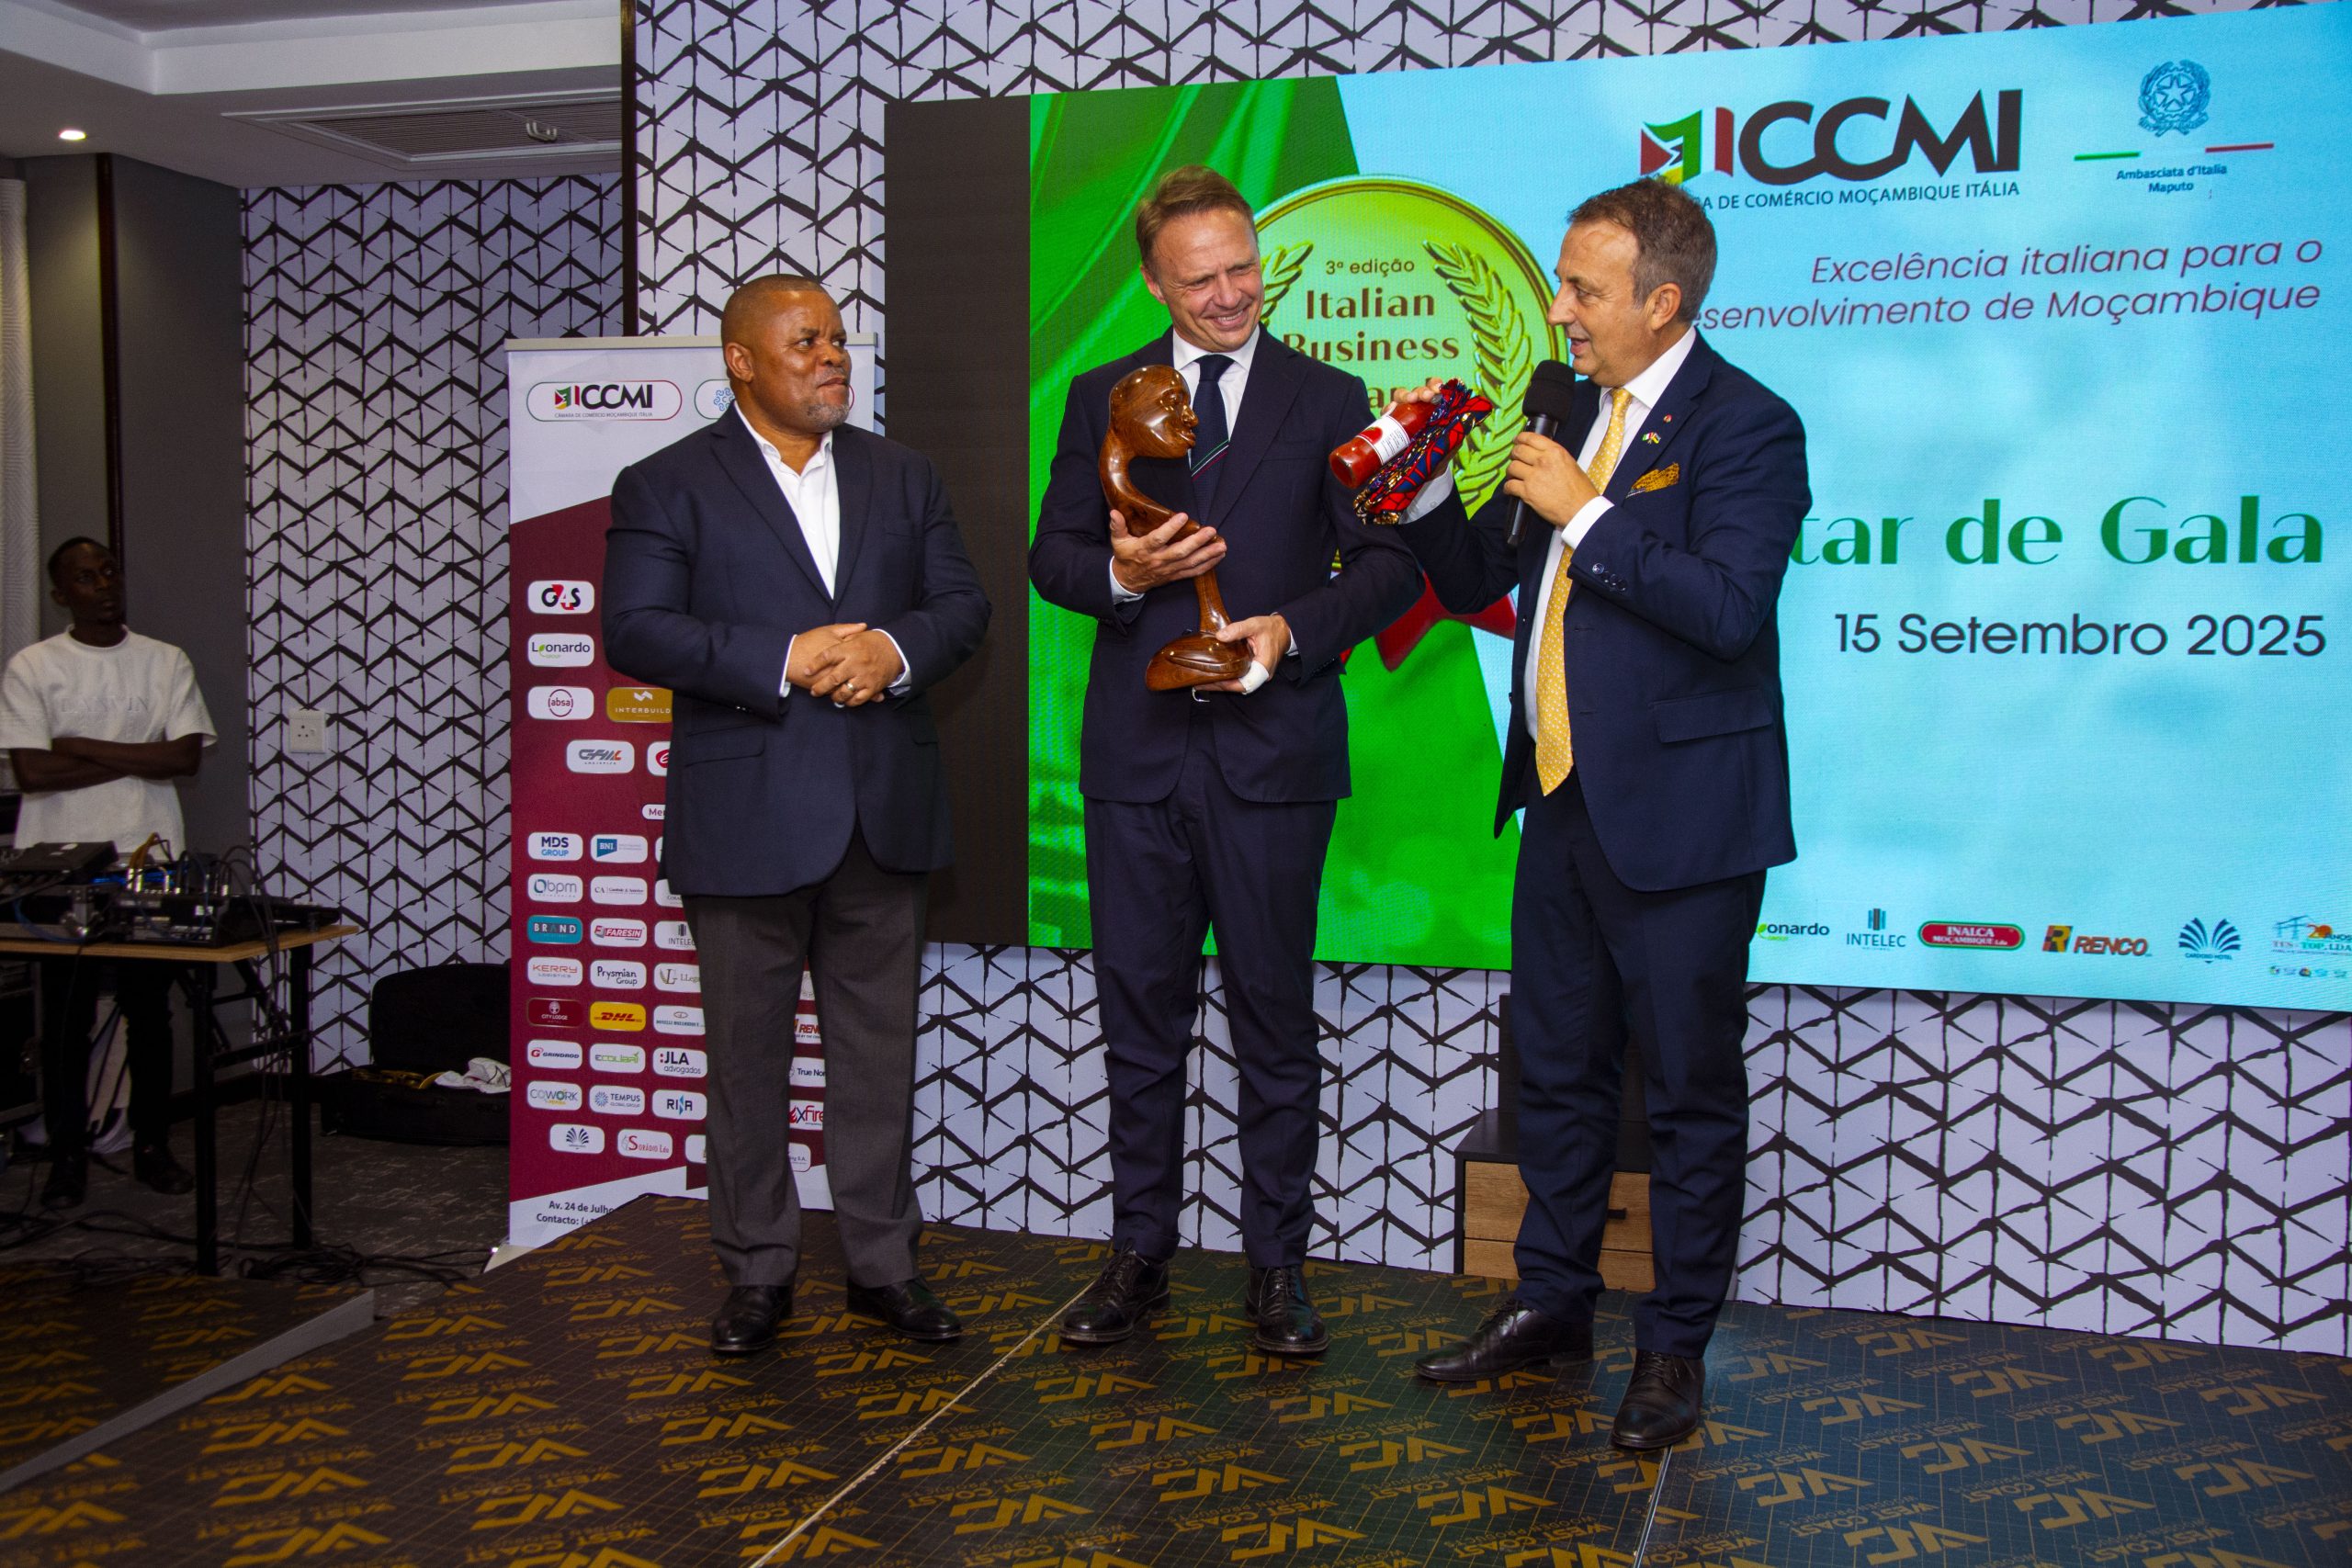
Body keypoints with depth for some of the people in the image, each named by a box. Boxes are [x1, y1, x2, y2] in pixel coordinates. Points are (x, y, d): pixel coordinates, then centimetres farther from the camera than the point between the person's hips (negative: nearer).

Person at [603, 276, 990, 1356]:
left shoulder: (902, 477, 13)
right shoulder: (666, 486, 0)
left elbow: (964, 604, 9)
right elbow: (636, 631, -11)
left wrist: (893, 649, -12)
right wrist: (784, 660, -18)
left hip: (882, 808, 4)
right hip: (744, 816, -3)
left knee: (878, 1044, 10)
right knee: (748, 1051, 6)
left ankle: (883, 1259, 22)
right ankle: (757, 1271, 19)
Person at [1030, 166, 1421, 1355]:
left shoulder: (1329, 400, 5)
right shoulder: (1102, 399, 10)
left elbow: (1388, 564, 2)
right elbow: (1051, 555, 9)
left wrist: (1292, 626, -15)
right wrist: (1120, 573, -13)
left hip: (1272, 749, -2)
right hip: (1137, 751, 2)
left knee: (1276, 1016, 5)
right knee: (1140, 1013, 9)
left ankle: (1276, 1266, 17)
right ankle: (1139, 1255, 22)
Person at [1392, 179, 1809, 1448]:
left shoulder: (1745, 426, -12)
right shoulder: (1566, 407, 11)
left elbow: (1728, 610, -25)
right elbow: (1479, 579, 16)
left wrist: (1585, 511, -22)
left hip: (1678, 815, -7)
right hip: (1563, 803, 8)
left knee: (1690, 1092, 6)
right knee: (1557, 1070, 17)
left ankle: (1675, 1345, 20)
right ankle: (1552, 1301, 33)